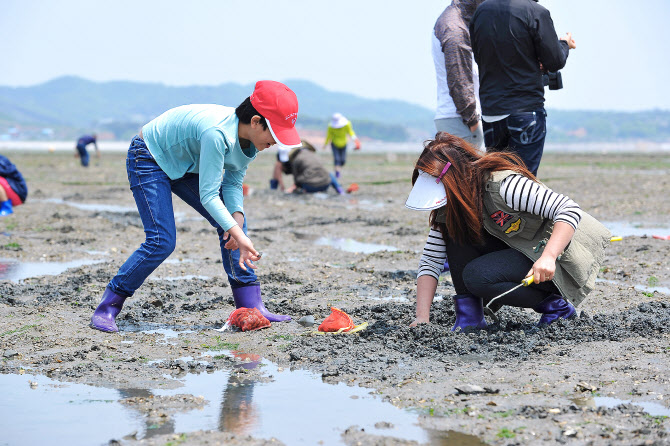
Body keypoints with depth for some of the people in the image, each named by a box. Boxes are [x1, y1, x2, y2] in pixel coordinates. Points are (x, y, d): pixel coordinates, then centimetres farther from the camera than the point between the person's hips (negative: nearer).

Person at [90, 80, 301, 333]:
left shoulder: (250, 136, -13)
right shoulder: (217, 133, -39)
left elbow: (233, 182, -4)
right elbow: (208, 195, -35)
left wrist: (237, 216, -23)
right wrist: (238, 235, -41)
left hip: (185, 165, 8)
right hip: (149, 159, -8)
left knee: (233, 222, -4)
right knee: (162, 241, -18)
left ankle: (250, 306, -1)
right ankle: (108, 307, -4)